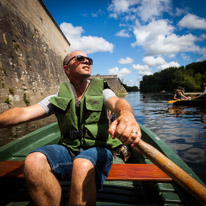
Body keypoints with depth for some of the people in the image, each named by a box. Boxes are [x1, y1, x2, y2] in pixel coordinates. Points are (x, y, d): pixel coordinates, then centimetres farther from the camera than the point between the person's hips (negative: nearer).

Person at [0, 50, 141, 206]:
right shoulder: (59, 97, 7)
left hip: (98, 149, -1)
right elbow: (24, 113, -4)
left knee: (82, 166, -35)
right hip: (69, 149, 2)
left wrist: (127, 114, -45)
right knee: (33, 161, -26)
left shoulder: (102, 91, 3)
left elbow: (118, 102, -19)